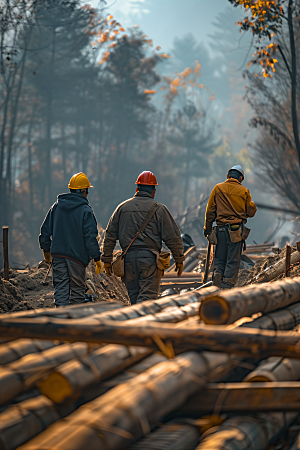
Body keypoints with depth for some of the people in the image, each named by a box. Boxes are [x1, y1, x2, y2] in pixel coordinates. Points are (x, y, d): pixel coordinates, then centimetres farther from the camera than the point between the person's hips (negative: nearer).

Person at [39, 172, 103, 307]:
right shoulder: (85, 211, -9)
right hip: (77, 255, -4)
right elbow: (90, 237, -12)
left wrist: (46, 250, 25)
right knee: (77, 290, 8)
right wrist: (97, 258, -6)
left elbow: (45, 231, 12)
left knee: (60, 288, 3)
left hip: (57, 255, 4)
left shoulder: (56, 206, 6)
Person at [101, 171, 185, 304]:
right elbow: (172, 237, -1)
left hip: (129, 257, 4)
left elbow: (110, 235, 12)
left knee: (133, 297, 13)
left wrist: (107, 259, 18)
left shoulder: (122, 207, 11)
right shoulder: (159, 209, 1)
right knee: (147, 295, -6)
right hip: (150, 258, -4)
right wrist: (179, 259, 8)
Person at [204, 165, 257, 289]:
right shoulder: (244, 191, 1)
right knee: (233, 260, 3)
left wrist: (207, 229, 11)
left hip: (221, 229, 2)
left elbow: (210, 211, 5)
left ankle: (217, 273, -12)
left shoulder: (217, 188, 4)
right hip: (237, 231, -2)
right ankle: (227, 286, -2)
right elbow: (251, 212, 5)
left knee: (220, 259, 14)